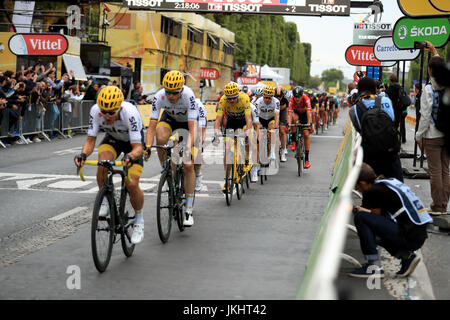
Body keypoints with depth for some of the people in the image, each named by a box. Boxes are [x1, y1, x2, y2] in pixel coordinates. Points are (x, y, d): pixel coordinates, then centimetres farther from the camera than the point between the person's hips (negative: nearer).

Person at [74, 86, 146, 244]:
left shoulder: (130, 112, -38)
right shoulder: (96, 110, -28)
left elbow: (138, 147, -38)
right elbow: (90, 141, -23)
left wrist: (130, 156, -60)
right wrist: (83, 154, -43)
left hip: (132, 143, -3)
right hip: (112, 139, 3)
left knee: (132, 184, -18)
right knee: (103, 161, -32)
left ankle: (139, 219, 8)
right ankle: (104, 199, -8)